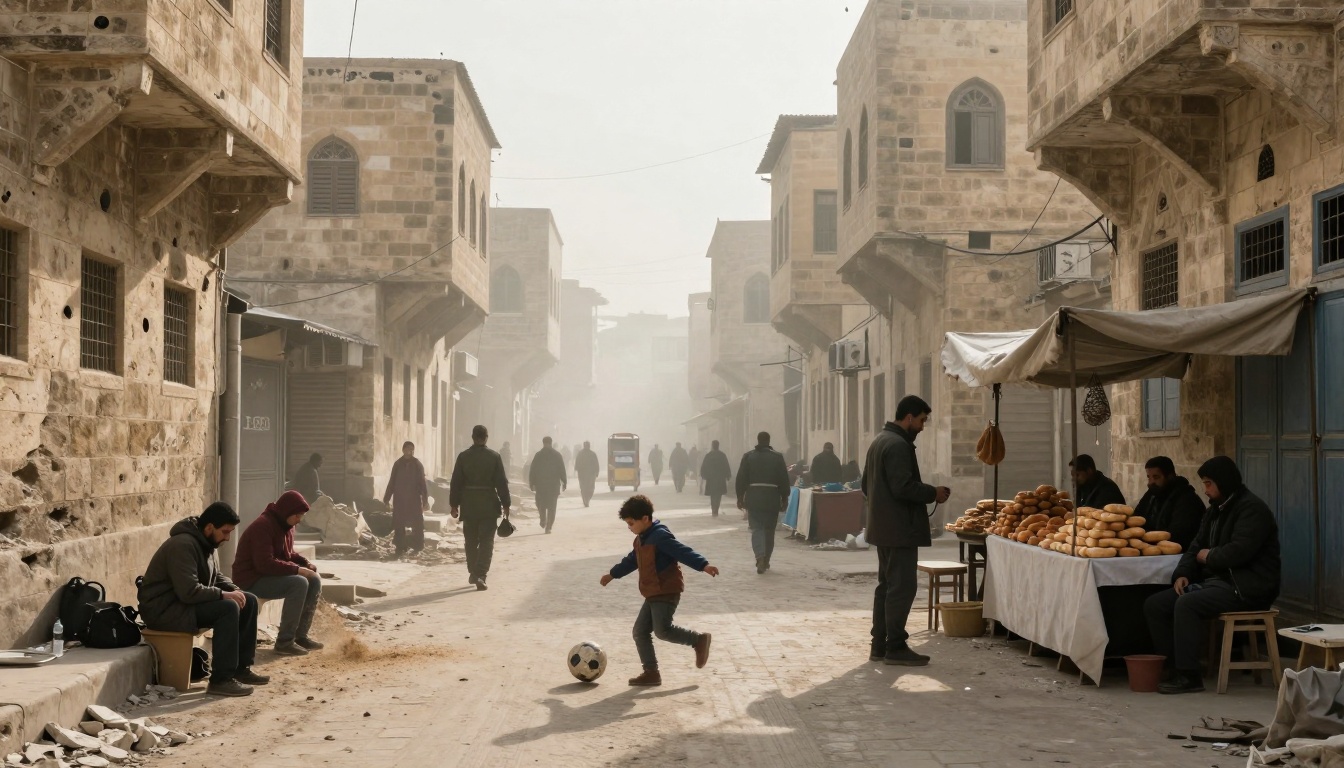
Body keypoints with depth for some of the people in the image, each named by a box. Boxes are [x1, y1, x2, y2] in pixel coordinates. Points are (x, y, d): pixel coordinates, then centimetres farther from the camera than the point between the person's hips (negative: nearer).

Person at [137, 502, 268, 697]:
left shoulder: (207, 543, 7)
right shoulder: (183, 545, -24)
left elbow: (215, 577, 19)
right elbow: (189, 591, -32)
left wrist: (234, 589, -1)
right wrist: (223, 594, -22)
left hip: (185, 602, 10)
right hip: (163, 609, -10)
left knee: (249, 602, 2)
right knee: (228, 608, -28)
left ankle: (241, 668, 8)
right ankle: (220, 680, -24)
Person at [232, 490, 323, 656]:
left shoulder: (286, 526, 7)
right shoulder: (263, 527, -22)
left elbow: (288, 554, 21)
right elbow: (265, 563, -29)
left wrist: (306, 563, 1)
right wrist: (297, 570, -26)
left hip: (271, 576, 10)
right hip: (252, 580, -9)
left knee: (314, 580, -3)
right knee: (299, 583, -28)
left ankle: (301, 635, 3)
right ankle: (284, 641, -23)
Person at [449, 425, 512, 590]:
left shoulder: (463, 457, -2)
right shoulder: (494, 457, -6)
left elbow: (455, 483, 0)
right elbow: (501, 483, -6)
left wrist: (454, 504, 6)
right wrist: (505, 504, 1)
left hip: (469, 505, 2)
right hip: (488, 506, -2)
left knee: (471, 541, 16)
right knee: (486, 542, 1)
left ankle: (473, 573, 27)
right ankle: (480, 575, -12)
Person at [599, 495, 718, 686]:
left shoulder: (660, 536, -16)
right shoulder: (641, 539, 15)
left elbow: (683, 552, -26)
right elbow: (632, 560, 33)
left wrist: (703, 565, -40)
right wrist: (612, 574, 43)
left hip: (667, 592, -10)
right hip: (653, 594, 10)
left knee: (662, 630, -18)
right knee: (640, 631, 5)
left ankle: (699, 640, 1)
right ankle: (651, 672, 8)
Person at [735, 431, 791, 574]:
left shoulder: (748, 456, 1)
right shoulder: (777, 457, -1)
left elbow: (741, 478, 0)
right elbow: (784, 479, -1)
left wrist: (740, 497, 7)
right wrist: (785, 499, 6)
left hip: (753, 497, 0)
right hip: (772, 497, 0)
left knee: (757, 529, 0)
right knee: (769, 530, 13)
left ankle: (760, 557, -22)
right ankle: (766, 561, 21)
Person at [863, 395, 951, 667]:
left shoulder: (879, 441, 16)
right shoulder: (898, 445, -17)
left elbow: (867, 485, 22)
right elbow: (903, 487, -24)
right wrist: (933, 493, -12)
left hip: (882, 527, 11)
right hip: (900, 529, -11)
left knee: (886, 585, 14)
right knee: (902, 587, -6)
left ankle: (879, 645, 18)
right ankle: (895, 647, -4)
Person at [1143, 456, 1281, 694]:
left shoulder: (1252, 509, -12)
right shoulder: (1216, 509, 17)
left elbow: (1239, 551, -25)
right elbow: (1197, 547, 17)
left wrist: (1209, 557, -8)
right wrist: (1182, 574, -2)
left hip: (1246, 587, -10)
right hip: (1216, 580, 10)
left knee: (1186, 604, -31)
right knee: (1154, 605, -5)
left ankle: (1189, 676, -25)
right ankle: (1173, 666, -3)